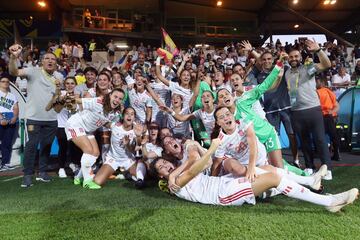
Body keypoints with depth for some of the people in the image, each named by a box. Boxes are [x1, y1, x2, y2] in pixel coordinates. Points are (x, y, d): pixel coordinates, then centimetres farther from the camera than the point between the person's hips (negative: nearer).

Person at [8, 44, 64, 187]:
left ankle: (42, 172, 26)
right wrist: (13, 57, -41)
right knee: (31, 146, -3)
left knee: (47, 146, 12)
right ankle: (28, 175, 8)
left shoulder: (59, 76, 9)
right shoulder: (33, 72, -6)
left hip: (52, 119, 5)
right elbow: (14, 72, -23)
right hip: (34, 117, -4)